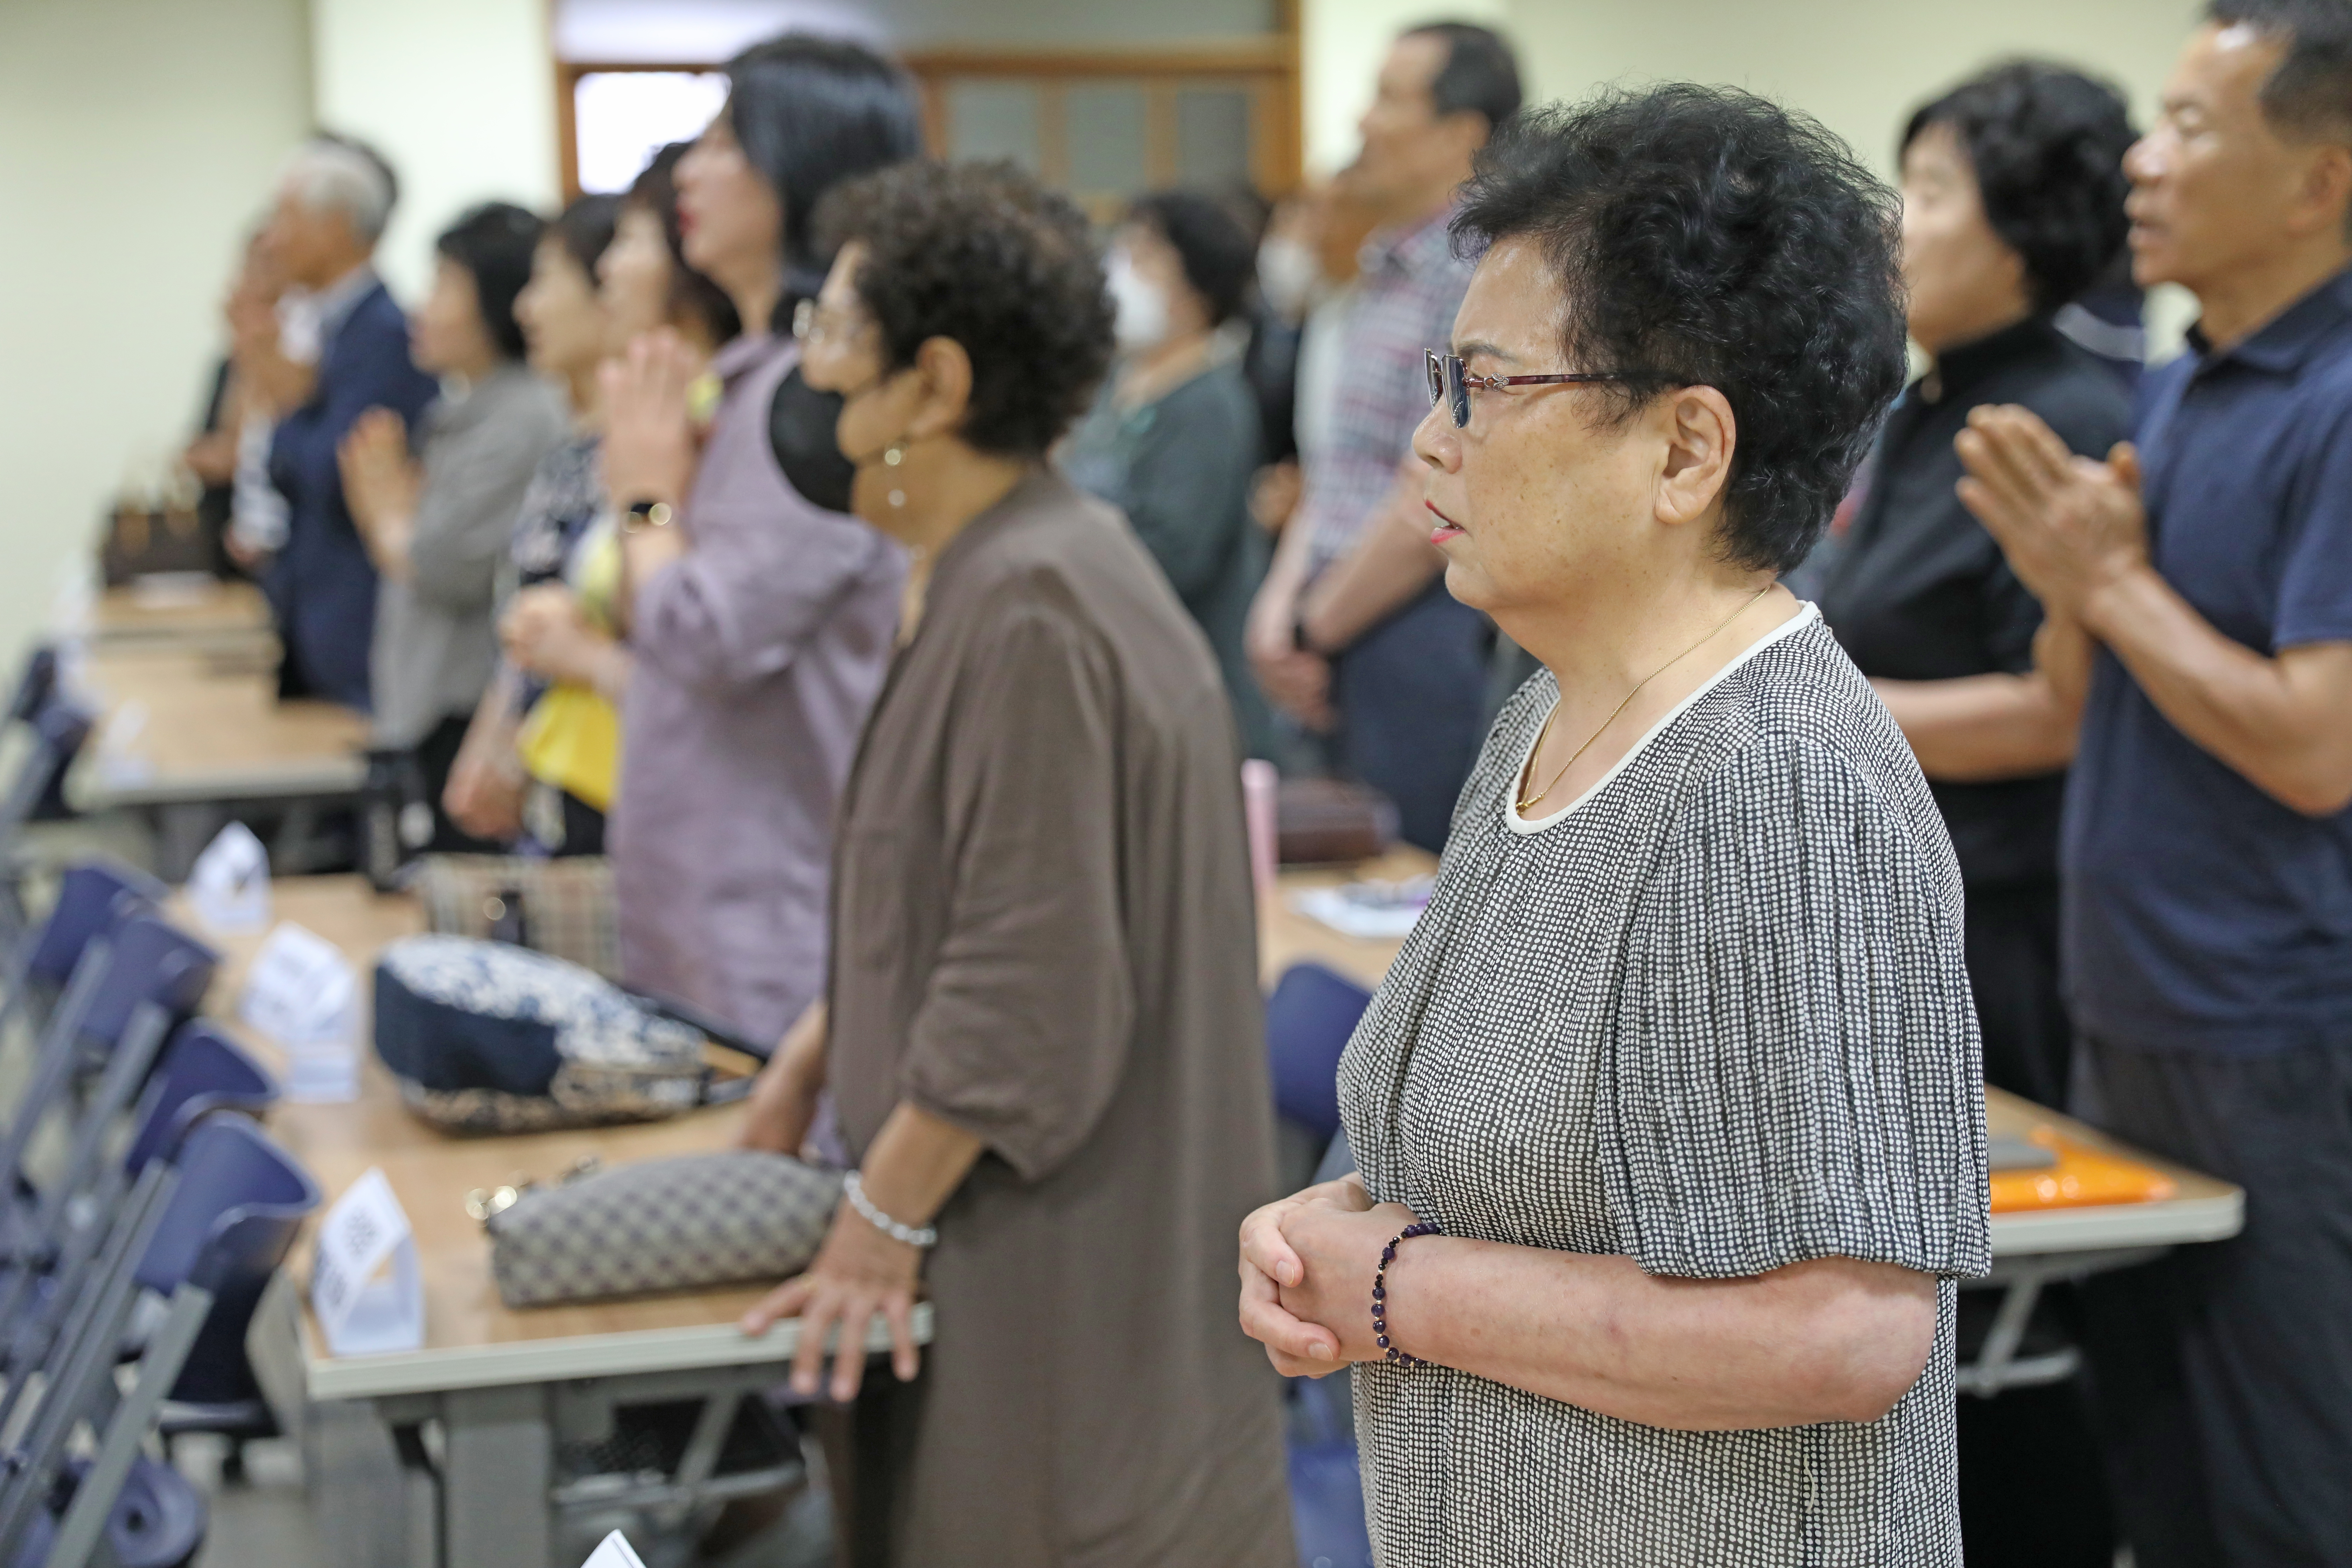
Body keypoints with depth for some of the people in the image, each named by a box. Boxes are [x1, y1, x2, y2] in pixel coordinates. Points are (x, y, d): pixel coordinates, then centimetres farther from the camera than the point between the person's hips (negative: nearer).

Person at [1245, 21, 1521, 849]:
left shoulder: (1473, 277, -14)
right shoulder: (1381, 273, 15)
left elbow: (1432, 509, -18)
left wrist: (1316, 631, -9)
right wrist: (1281, 603, 6)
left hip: (1418, 629, -9)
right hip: (1339, 635, 9)